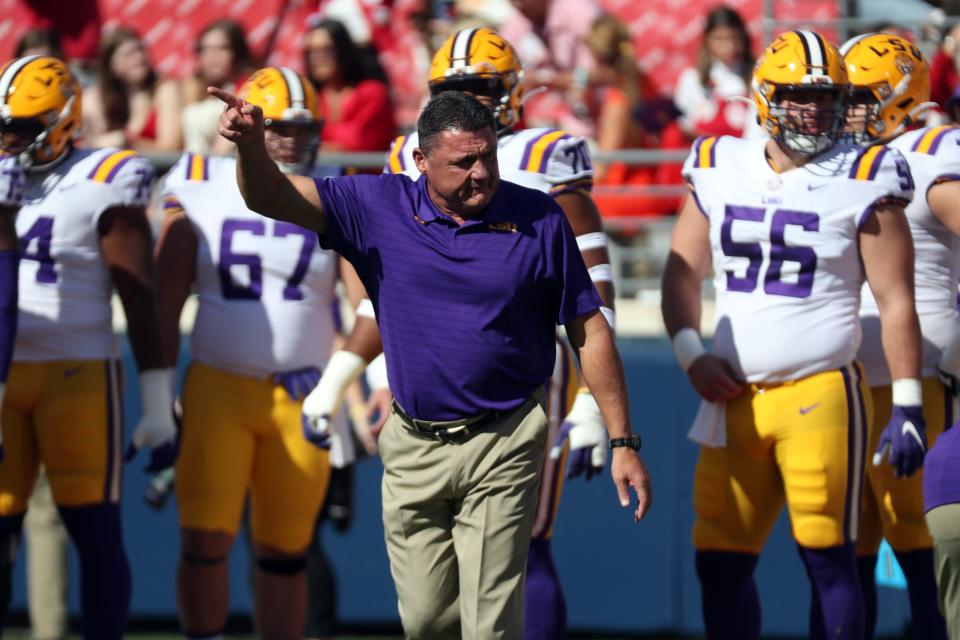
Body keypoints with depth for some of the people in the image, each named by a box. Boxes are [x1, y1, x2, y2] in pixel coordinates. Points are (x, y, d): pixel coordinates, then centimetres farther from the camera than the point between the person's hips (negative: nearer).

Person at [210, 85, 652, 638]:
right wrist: (251, 143, -26)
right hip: (413, 444, 3)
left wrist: (624, 444, 0)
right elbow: (269, 197, -2)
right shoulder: (381, 208, 0)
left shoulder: (538, 219, -3)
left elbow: (590, 332, 2)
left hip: (503, 448, -3)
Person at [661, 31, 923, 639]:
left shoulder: (861, 182, -3)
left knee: (828, 557, -6)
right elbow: (682, 270, 16)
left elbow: (897, 302, -3)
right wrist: (691, 354, 0)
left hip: (821, 394, -4)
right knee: (720, 559, 4)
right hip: (735, 400, 5)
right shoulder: (720, 171, 9)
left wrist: (908, 404, -7)